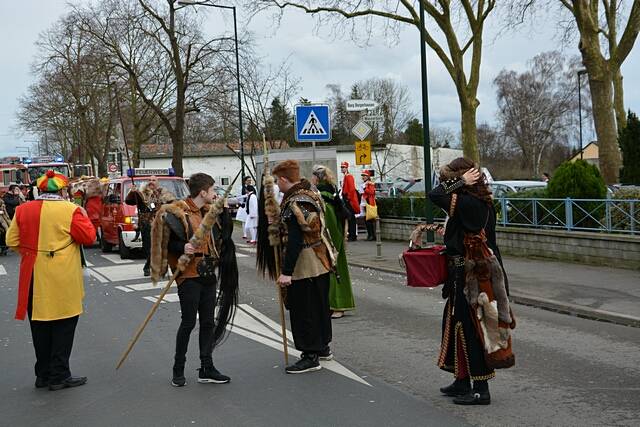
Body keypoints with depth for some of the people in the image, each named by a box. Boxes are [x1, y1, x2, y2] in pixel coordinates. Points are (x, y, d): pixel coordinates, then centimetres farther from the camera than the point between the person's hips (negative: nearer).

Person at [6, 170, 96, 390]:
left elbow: (12, 241, 4)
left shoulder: (23, 210, 1)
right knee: (63, 325, 5)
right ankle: (59, 376, 7)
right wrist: (84, 217, 6)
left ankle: (43, 374, 22)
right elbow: (89, 237, -9)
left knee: (40, 326, 14)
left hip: (34, 278, 5)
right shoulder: (70, 210, -12)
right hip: (62, 280, -4)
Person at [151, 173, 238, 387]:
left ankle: (206, 369, 17)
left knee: (208, 322, 9)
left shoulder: (209, 211, 11)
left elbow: (226, 233, 16)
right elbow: (166, 242, -12)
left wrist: (223, 210, 5)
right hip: (189, 275, -7)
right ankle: (178, 370, 13)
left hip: (207, 274, 7)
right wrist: (182, 248, -30)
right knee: (188, 322, -1)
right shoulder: (177, 212, -12)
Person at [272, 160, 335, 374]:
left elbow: (295, 240, -24)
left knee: (303, 310, -2)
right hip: (321, 261, 10)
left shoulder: (294, 203, -20)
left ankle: (311, 356, 3)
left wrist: (286, 272, -23)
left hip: (305, 265, -10)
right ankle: (323, 347, 32)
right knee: (320, 305, 19)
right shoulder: (311, 194, 10)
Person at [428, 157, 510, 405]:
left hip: (466, 274, -10)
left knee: (469, 328, -1)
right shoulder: (484, 202, 8)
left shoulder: (466, 203, -21)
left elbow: (434, 196, -22)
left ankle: (481, 389, 7)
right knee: (458, 323, 18)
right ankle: (463, 382, 28)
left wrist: (459, 181, -16)